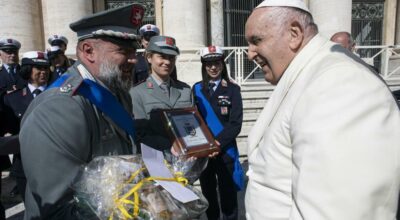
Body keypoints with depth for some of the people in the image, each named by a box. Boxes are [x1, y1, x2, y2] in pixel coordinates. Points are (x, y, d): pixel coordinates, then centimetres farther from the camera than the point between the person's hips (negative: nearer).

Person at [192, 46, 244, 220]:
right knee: (208, 195, 18)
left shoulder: (232, 89, -5)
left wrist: (217, 143, -20)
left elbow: (235, 124, -10)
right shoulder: (197, 89, 3)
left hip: (225, 151, -3)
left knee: (228, 197, 8)